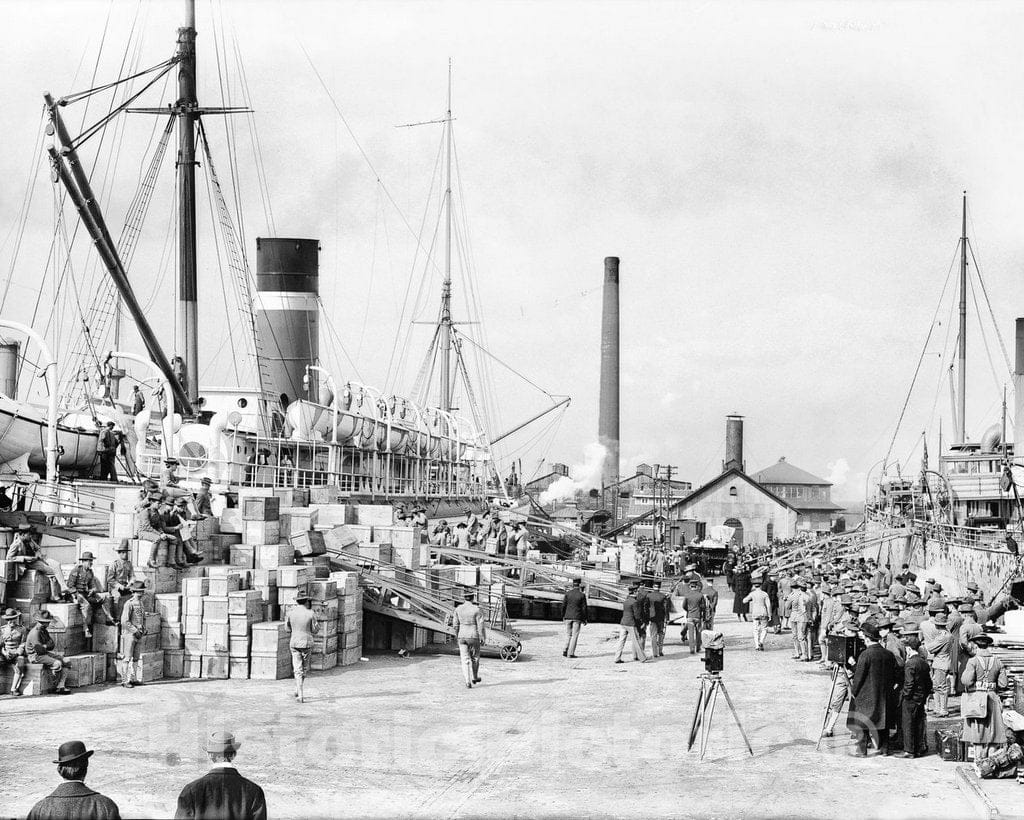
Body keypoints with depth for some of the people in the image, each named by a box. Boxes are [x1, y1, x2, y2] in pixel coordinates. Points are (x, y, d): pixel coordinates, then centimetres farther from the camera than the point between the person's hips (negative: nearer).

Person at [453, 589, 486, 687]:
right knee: (475, 658, 18)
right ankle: (474, 677, 33)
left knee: (465, 660, 3)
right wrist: (482, 637, -3)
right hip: (474, 637, -2)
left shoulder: (458, 609, -1)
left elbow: (456, 624, 6)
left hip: (462, 637, 2)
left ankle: (468, 681, -7)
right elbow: (480, 625, -12)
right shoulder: (477, 610, -12)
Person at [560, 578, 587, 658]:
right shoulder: (582, 595, -6)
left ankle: (565, 651, 2)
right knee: (574, 635, 2)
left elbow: (563, 605, 1)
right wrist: (584, 619, 3)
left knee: (568, 634, 14)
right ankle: (570, 653, -1)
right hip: (577, 618, -2)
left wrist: (563, 616, 13)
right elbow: (584, 608, -5)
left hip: (568, 617, 2)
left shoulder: (568, 593, 0)